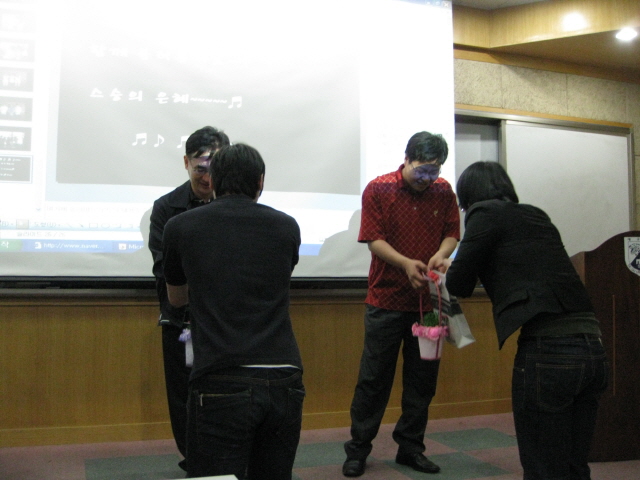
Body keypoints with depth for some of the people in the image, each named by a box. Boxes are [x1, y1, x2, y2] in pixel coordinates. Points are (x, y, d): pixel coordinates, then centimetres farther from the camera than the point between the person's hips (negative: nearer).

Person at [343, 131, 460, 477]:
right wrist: (406, 263, -24)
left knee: (422, 379, 10)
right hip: (386, 299, -3)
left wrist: (441, 254, -16)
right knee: (374, 378, 3)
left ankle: (410, 448, 25)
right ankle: (358, 449, 16)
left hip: (428, 300, 3)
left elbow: (452, 234, 6)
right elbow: (374, 239, -10)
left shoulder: (444, 192, 5)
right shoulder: (378, 189, -5)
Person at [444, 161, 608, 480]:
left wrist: (453, 271, 22)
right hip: (592, 346, 8)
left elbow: (459, 285, 1)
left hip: (548, 349, -8)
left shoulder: (486, 213, 2)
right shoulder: (536, 216, 22)